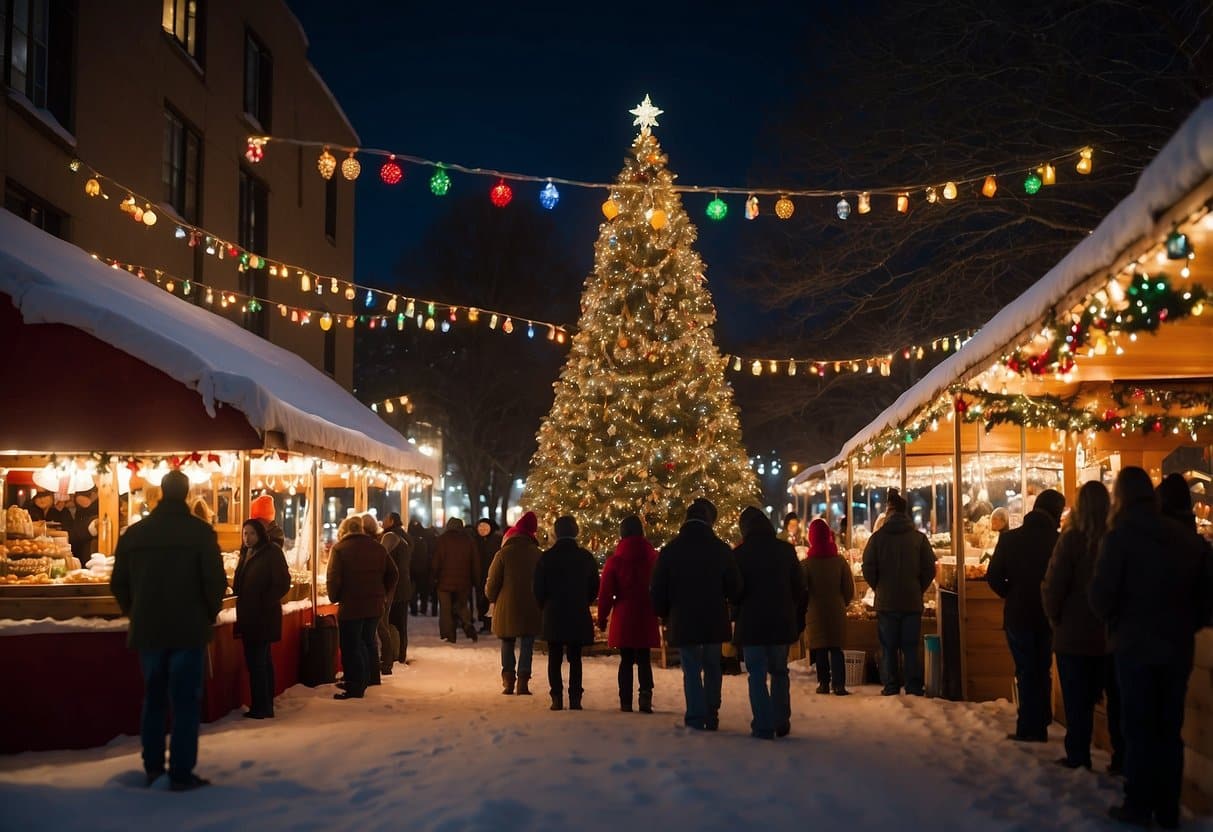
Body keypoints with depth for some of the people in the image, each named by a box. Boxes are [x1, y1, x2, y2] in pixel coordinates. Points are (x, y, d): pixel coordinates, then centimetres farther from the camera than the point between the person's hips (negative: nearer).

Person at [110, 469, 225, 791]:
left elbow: (118, 583, 8)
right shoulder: (200, 531, -8)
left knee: (153, 698, 16)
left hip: (147, 630, 4)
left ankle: (153, 768, 19)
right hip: (188, 630, -4)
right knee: (185, 701, 0)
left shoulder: (134, 533, 5)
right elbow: (216, 580, -12)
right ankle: (181, 773, -3)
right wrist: (209, 614, 5)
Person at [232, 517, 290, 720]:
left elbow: (282, 584, -13)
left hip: (263, 617, -8)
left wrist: (264, 602, -16)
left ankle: (260, 708, -3)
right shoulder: (246, 553, 14)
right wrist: (235, 589, 2)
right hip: (248, 616, 8)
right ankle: (266, 706, 20)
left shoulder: (272, 553, -9)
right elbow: (240, 583, 22)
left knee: (256, 661, -8)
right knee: (263, 660, 13)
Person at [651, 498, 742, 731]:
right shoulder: (721, 549, -4)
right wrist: (725, 605, 20)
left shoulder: (670, 550, -5)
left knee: (691, 670, 3)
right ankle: (711, 717, 19)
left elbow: (657, 591, -1)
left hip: (682, 622, -1)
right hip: (715, 622, 1)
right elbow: (735, 589, 0)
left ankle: (696, 720, -6)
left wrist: (665, 615, 14)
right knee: (712, 669, 16)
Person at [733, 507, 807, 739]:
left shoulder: (740, 554, -7)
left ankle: (763, 726, -5)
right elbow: (799, 589, 5)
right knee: (779, 672, 17)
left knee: (757, 675, 1)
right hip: (782, 622, 3)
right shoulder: (786, 550, 1)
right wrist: (798, 620, 13)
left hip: (751, 624, -3)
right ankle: (782, 724, 17)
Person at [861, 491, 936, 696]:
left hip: (886, 602, -1)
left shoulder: (878, 537, -4)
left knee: (888, 648, 6)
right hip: (912, 602, 1)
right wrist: (918, 590, 11)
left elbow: (868, 569, -4)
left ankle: (890, 686, 5)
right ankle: (914, 687, 4)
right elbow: (930, 569, -2)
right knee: (911, 647, 6)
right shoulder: (919, 537, -2)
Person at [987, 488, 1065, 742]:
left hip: (1018, 615, 0)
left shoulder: (1010, 538, -7)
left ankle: (1028, 729, 7)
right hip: (1048, 616, 0)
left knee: (1026, 673, 9)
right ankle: (1039, 728, 19)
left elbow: (994, 577, -5)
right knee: (1042, 671, 15)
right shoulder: (1059, 541, -11)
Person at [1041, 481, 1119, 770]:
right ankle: (1123, 757, 16)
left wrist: (1055, 617, 4)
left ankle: (1078, 758, 8)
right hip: (1112, 635, 3)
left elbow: (1052, 586, -12)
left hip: (1075, 634, -3)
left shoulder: (1072, 539, -13)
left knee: (1078, 700, 5)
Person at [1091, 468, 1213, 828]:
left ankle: (1138, 806, 8)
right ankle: (1168, 811, 17)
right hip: (1177, 648, 5)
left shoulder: (1121, 536, -12)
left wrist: (1113, 621, 4)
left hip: (1136, 646, -4)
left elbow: (1101, 595, -15)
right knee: (1169, 729, 12)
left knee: (1139, 728, 4)